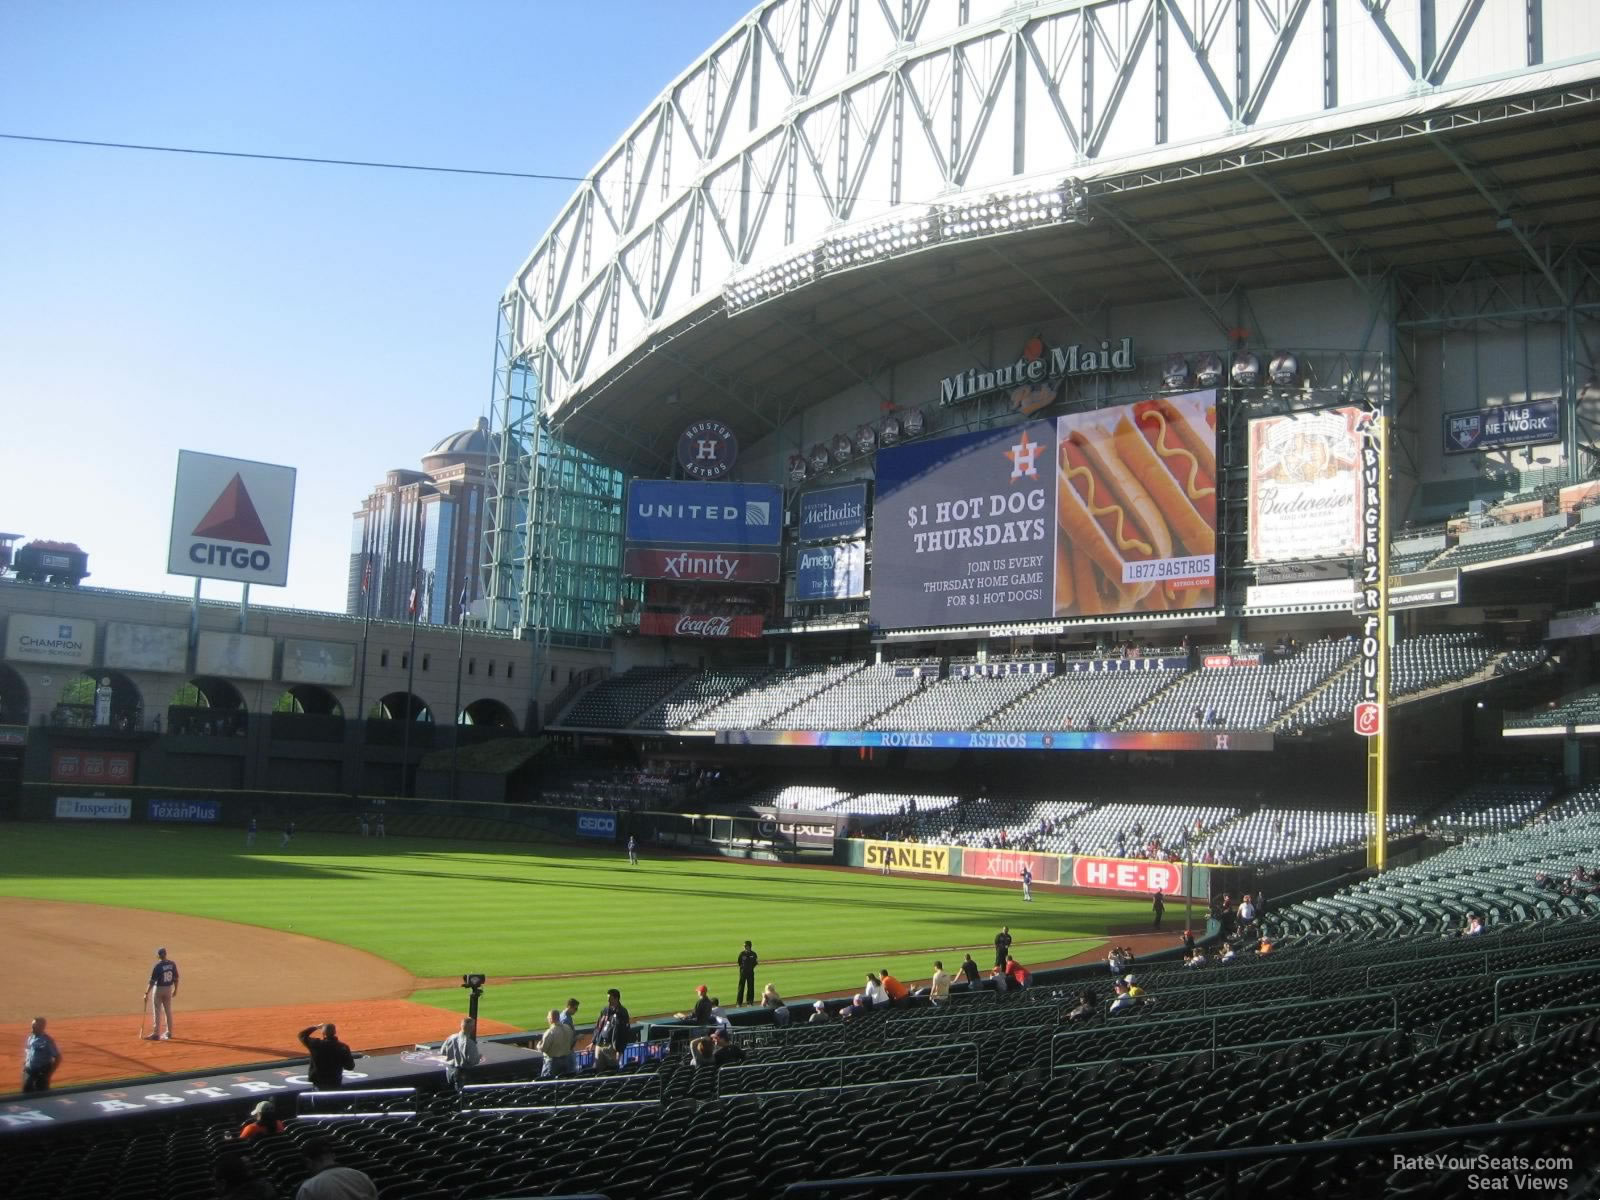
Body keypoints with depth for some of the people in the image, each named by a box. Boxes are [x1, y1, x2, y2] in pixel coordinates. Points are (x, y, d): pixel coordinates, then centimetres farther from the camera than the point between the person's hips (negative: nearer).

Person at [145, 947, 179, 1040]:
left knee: (157, 1012, 2)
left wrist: (147, 993, -14)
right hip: (169, 989, 5)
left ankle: (156, 1034, 2)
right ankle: (169, 1033, 22)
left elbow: (152, 981, -18)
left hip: (158, 989, -5)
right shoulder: (172, 964, -2)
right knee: (168, 1011, 15)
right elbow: (176, 978, 4)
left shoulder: (157, 966, -18)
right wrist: (175, 989, 15)